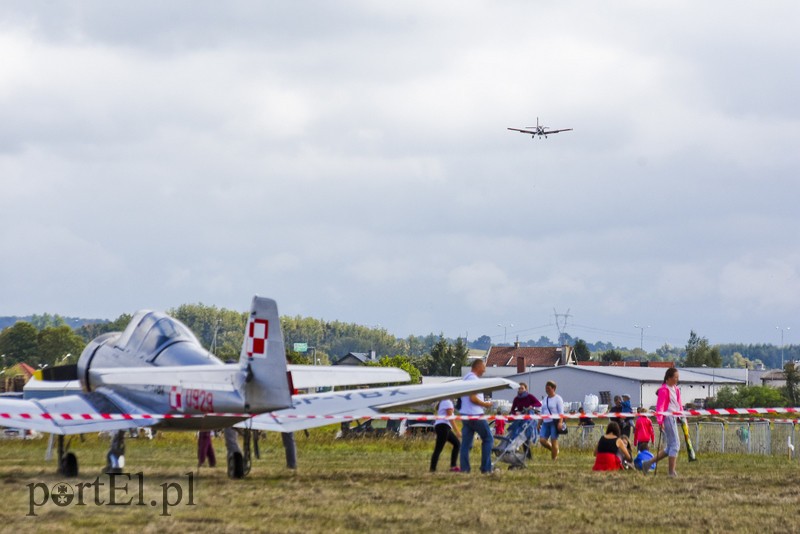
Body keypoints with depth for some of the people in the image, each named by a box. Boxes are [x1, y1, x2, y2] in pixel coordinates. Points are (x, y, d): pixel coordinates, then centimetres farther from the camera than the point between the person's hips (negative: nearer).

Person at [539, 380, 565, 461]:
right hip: (546, 422, 7)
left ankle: (554, 459, 1)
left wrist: (560, 422, -20)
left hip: (554, 422, -7)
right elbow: (542, 412, 22)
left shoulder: (558, 399, -3)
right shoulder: (545, 399, 17)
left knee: (553, 441, -6)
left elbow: (561, 413, -8)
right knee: (542, 440, -4)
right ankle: (555, 451, 20)